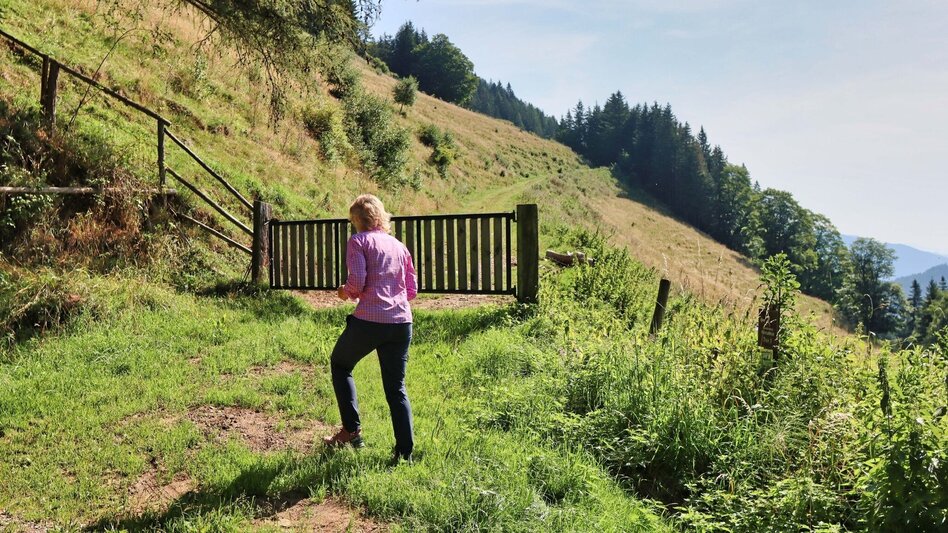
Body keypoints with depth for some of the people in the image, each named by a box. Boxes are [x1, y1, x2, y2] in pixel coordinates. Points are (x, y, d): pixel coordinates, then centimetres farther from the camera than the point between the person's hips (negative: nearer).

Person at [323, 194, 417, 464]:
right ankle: (405, 452, 8)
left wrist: (346, 292, 9)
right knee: (396, 388, 11)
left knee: (340, 364, 22)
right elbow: (412, 290, 15)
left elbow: (357, 282, -12)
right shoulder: (399, 246, 17)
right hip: (402, 323, 5)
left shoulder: (358, 241, 1)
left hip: (369, 320, -4)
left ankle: (351, 430, 20)